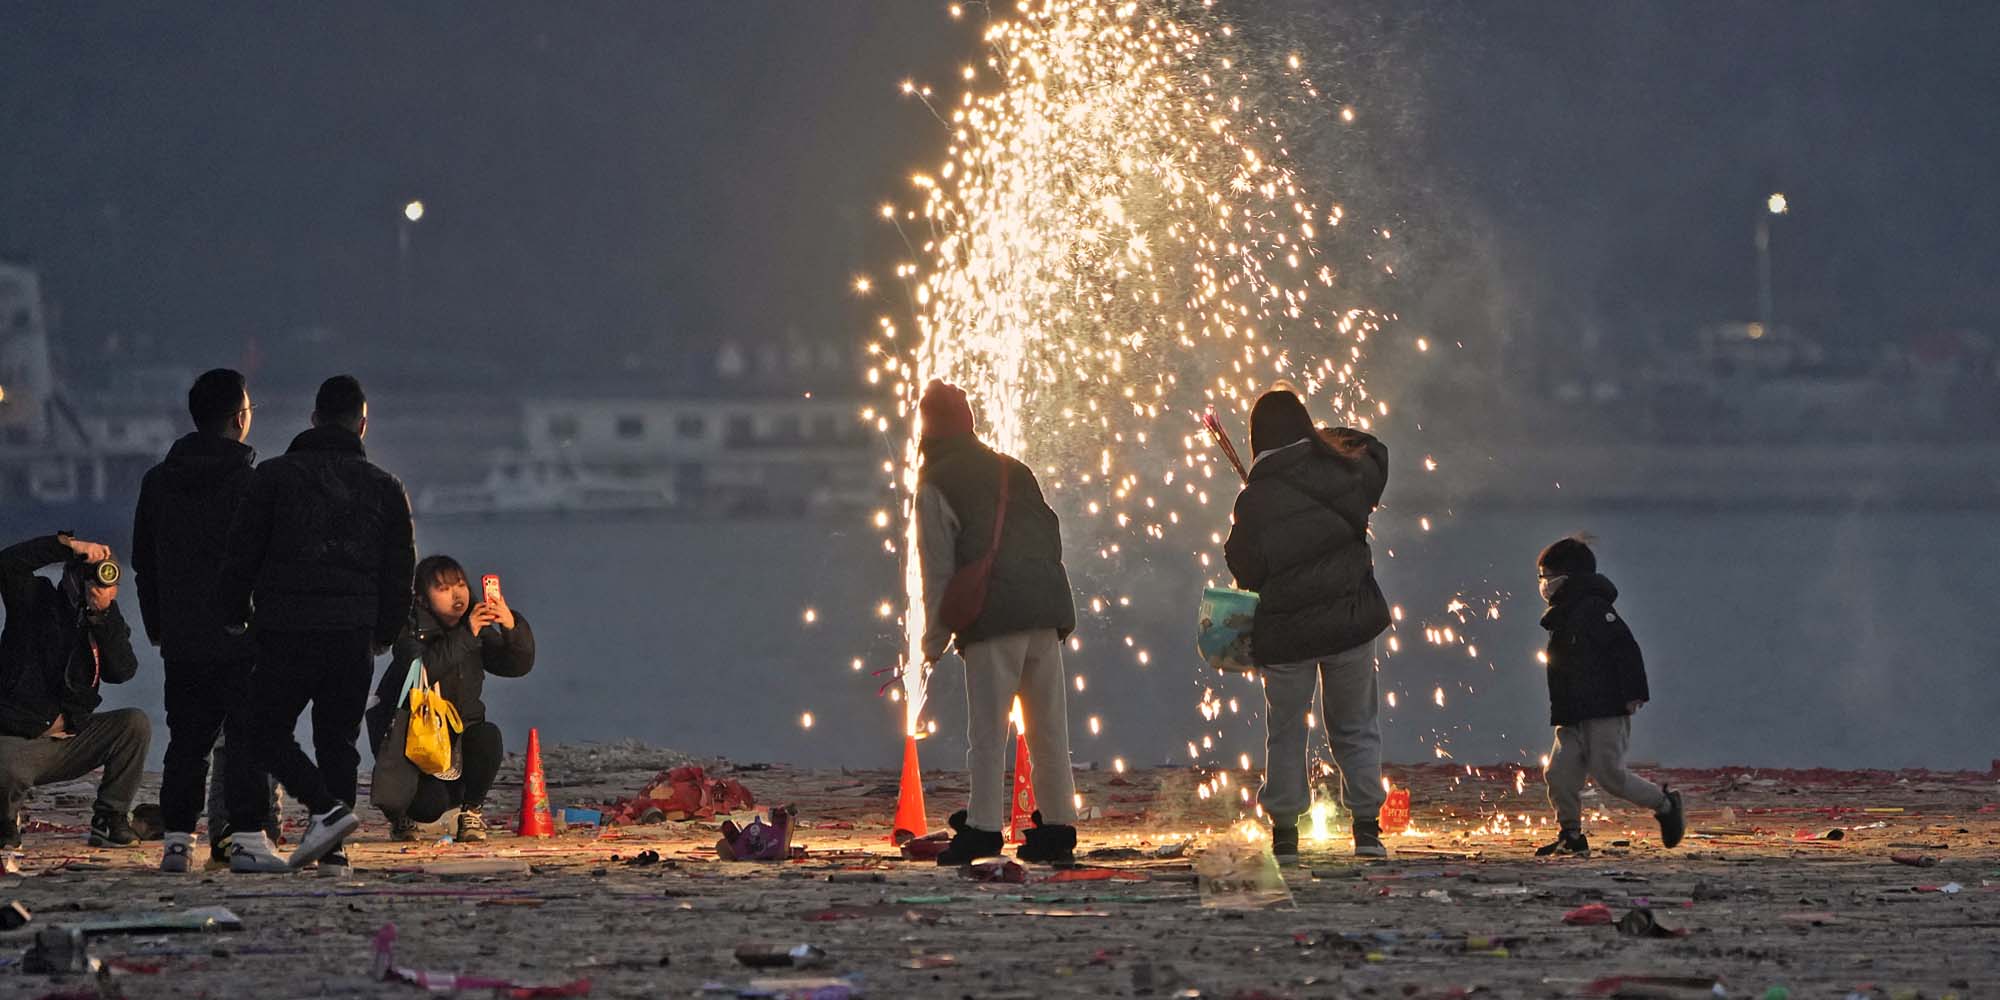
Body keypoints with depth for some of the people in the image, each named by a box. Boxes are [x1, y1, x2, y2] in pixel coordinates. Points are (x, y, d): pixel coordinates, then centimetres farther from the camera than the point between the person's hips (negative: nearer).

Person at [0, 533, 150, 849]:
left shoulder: (109, 625, 9)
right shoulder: (36, 602, -1)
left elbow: (122, 671, -11)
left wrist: (102, 615, -20)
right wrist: (70, 545, -25)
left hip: (71, 738, 4)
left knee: (135, 724, -16)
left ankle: (109, 820, -7)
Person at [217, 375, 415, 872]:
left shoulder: (274, 476, 1)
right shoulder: (384, 489, 8)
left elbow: (242, 555, 0)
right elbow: (400, 571, 11)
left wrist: (235, 617, 11)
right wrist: (384, 634, 22)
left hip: (285, 632, -3)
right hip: (354, 635, 3)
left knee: (264, 732, 5)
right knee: (338, 739, 10)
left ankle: (327, 809, -14)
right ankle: (331, 847, 2)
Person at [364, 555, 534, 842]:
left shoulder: (479, 629, 2)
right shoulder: (411, 629, -13)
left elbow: (519, 664, -7)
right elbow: (421, 668, -33)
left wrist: (512, 628, -27)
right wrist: (466, 635, -37)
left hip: (461, 728, 4)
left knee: (488, 738, -30)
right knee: (431, 805, -25)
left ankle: (472, 810, -5)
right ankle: (401, 817, 15)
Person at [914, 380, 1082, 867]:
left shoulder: (936, 485, 1)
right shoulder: (1013, 471, 20)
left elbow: (939, 568, -3)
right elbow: (1050, 533, 20)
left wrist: (935, 639, 1)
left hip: (993, 621, -6)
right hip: (1046, 611, 6)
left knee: (988, 728, -4)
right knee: (1049, 728, 8)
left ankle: (983, 827, -9)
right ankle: (1057, 826, 8)